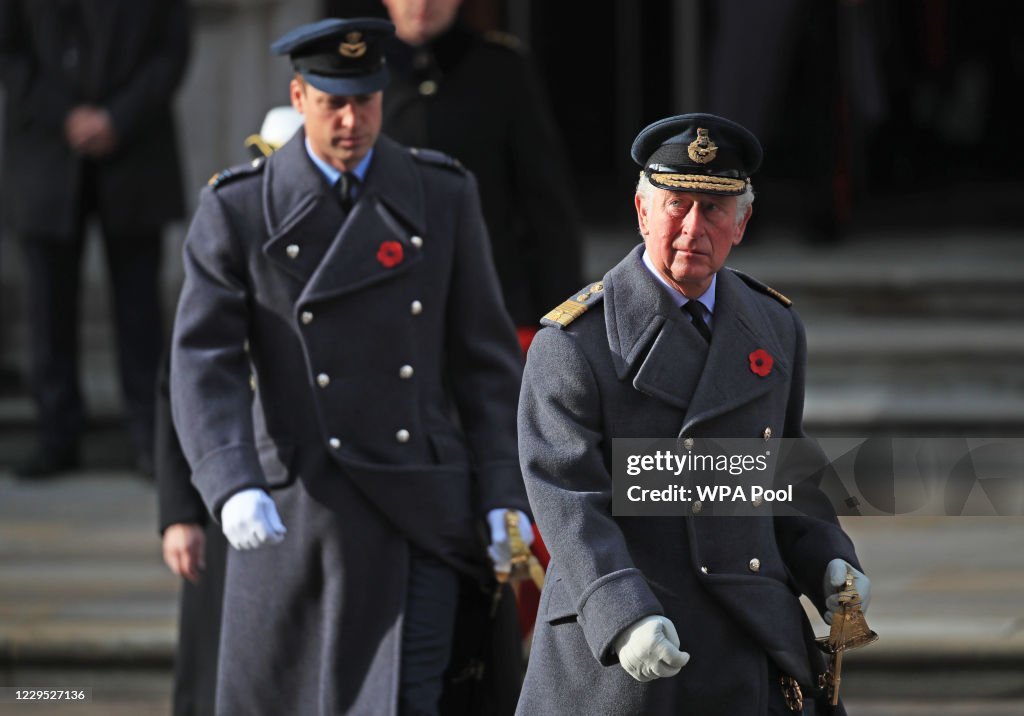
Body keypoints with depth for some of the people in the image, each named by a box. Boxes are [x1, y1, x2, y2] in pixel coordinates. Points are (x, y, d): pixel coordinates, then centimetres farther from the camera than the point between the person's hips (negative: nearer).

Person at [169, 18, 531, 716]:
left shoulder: (443, 195, 3)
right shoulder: (237, 209, -3)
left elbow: (484, 357, 6)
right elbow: (204, 364, -9)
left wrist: (504, 497, -1)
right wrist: (234, 489, -25)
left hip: (416, 510, 0)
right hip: (291, 515, 0)